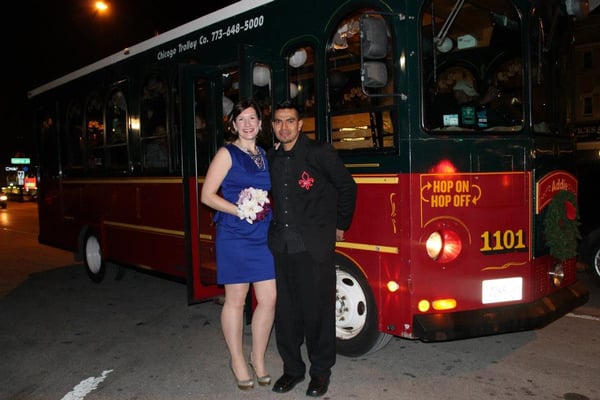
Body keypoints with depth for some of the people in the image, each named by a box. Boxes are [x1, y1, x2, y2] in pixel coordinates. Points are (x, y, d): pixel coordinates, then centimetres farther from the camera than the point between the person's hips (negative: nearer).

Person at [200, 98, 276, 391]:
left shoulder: (265, 155, 15)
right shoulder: (227, 154, -3)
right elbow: (207, 195, -8)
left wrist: (265, 207, 4)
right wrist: (240, 211, -18)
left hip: (263, 235, 6)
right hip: (234, 236, -5)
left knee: (269, 299, 5)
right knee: (236, 300, 5)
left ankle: (258, 358, 24)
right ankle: (238, 361, 22)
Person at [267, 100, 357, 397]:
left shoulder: (320, 153, -5)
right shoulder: (271, 158, 11)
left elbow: (347, 188, 2)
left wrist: (340, 226, 7)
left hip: (314, 247, -5)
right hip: (281, 247, 5)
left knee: (317, 310, 4)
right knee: (285, 311, 11)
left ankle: (321, 371, 21)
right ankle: (292, 369, 27)